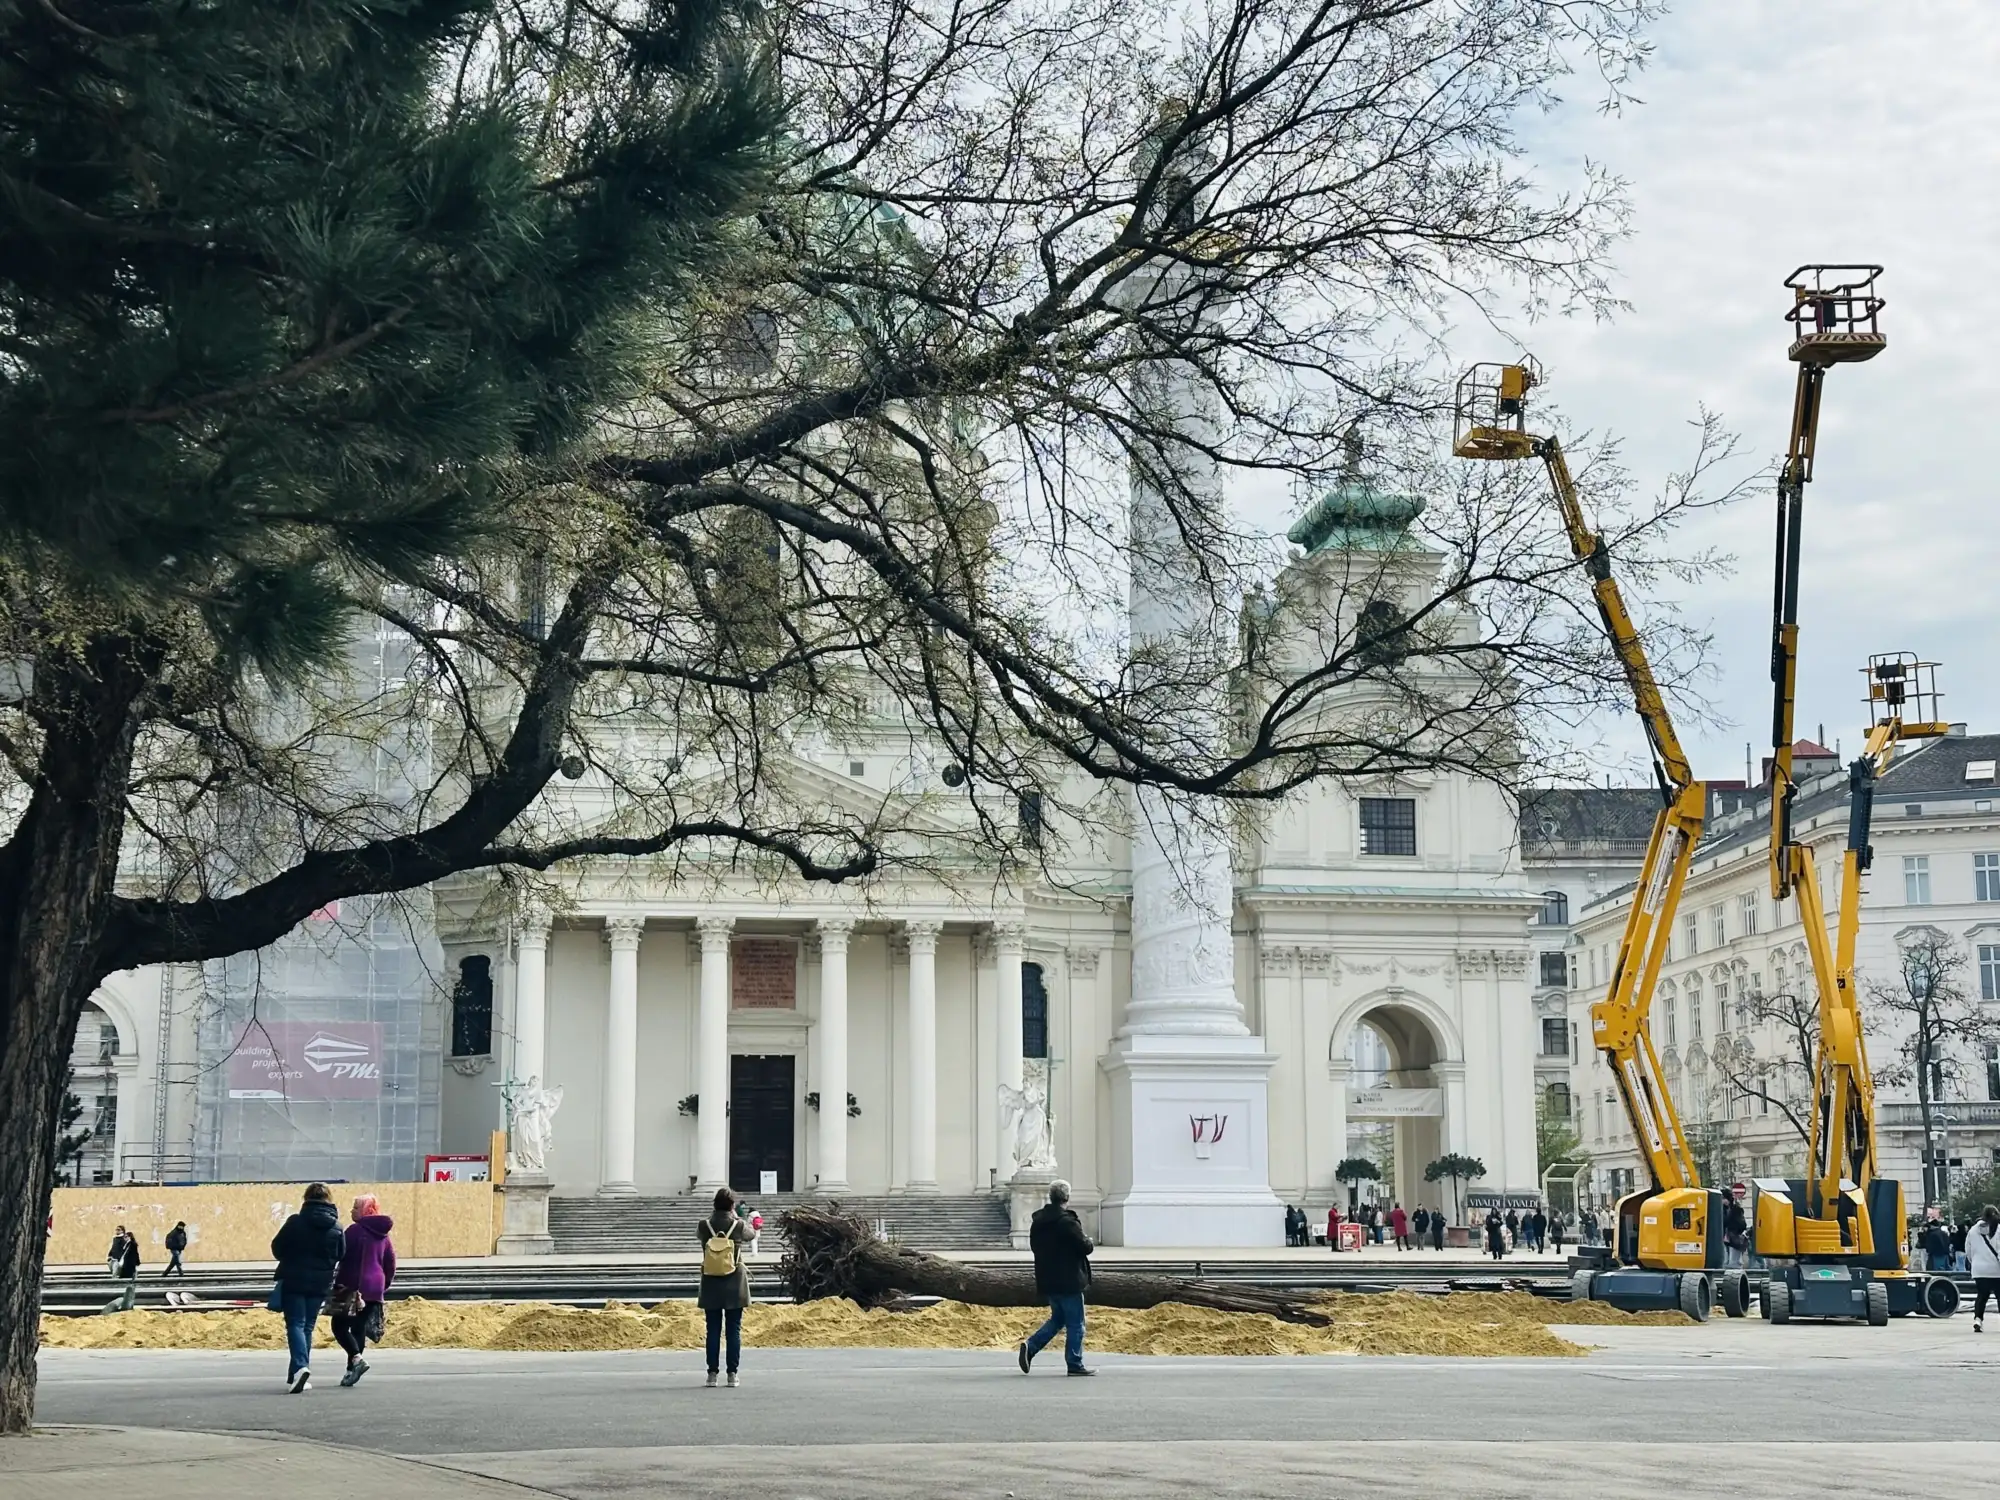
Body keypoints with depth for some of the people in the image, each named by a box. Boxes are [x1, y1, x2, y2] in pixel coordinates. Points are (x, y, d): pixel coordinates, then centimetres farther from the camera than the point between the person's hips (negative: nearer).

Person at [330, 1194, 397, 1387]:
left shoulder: (355, 1230, -10)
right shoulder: (383, 1235, 12)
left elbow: (342, 1256, -11)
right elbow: (390, 1264, 15)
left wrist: (337, 1283, -5)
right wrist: (384, 1285, 21)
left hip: (353, 1287, -7)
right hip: (375, 1289, 7)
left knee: (340, 1326, -1)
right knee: (360, 1329, 10)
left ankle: (356, 1358, -20)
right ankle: (352, 1370, 9)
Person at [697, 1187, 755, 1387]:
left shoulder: (704, 1226, -7)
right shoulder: (738, 1226, -8)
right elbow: (752, 1235, 13)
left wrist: (712, 1216, 16)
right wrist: (736, 1218, 22)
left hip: (711, 1285, 1)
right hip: (734, 1286, -1)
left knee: (713, 1330, 7)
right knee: (734, 1330, 4)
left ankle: (713, 1373, 6)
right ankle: (732, 1374, 3)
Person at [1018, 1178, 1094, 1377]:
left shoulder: (1037, 1220, 7)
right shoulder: (1067, 1221, -18)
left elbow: (1034, 1246, 18)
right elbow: (1085, 1247, -16)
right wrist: (1089, 1241, 6)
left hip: (1046, 1280, 8)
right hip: (1068, 1280, -8)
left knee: (1058, 1318, 20)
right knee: (1075, 1323, 3)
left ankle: (1030, 1346, 5)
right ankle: (1075, 1364, 6)